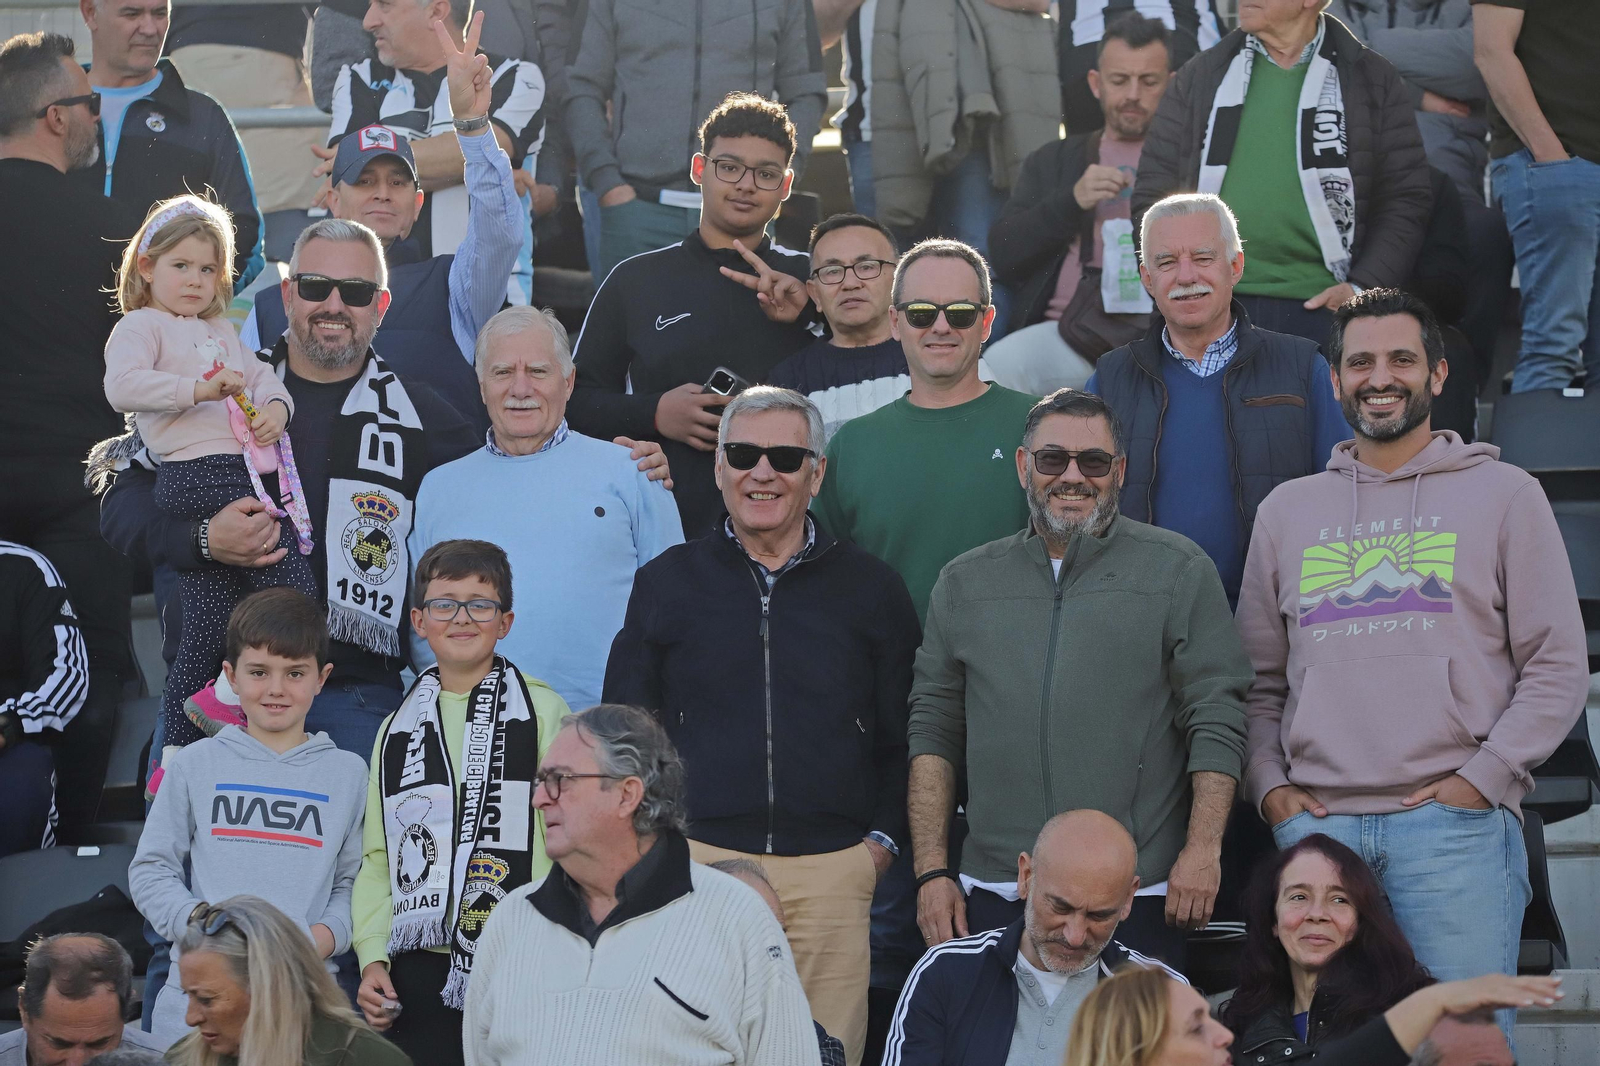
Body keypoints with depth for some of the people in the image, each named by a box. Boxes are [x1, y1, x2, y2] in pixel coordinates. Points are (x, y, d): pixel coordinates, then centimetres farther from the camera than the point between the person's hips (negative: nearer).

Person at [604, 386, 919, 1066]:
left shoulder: (872, 589, 10)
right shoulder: (665, 584, 9)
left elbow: (901, 737, 13)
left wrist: (884, 839, 3)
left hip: (833, 872, 0)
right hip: (696, 860, 0)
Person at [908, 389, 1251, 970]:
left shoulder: (1179, 570, 4)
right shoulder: (966, 582, 14)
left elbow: (1217, 723, 0)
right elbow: (933, 732, 13)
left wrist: (1202, 850, -10)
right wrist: (932, 871, 5)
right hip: (994, 895, 3)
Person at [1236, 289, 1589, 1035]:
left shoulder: (1503, 495, 9)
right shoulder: (1287, 511, 18)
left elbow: (1558, 667, 4)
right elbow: (1260, 679, 20)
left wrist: (1482, 779, -7)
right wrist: (1269, 785, 3)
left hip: (1457, 824, -3)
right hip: (1315, 822, 3)